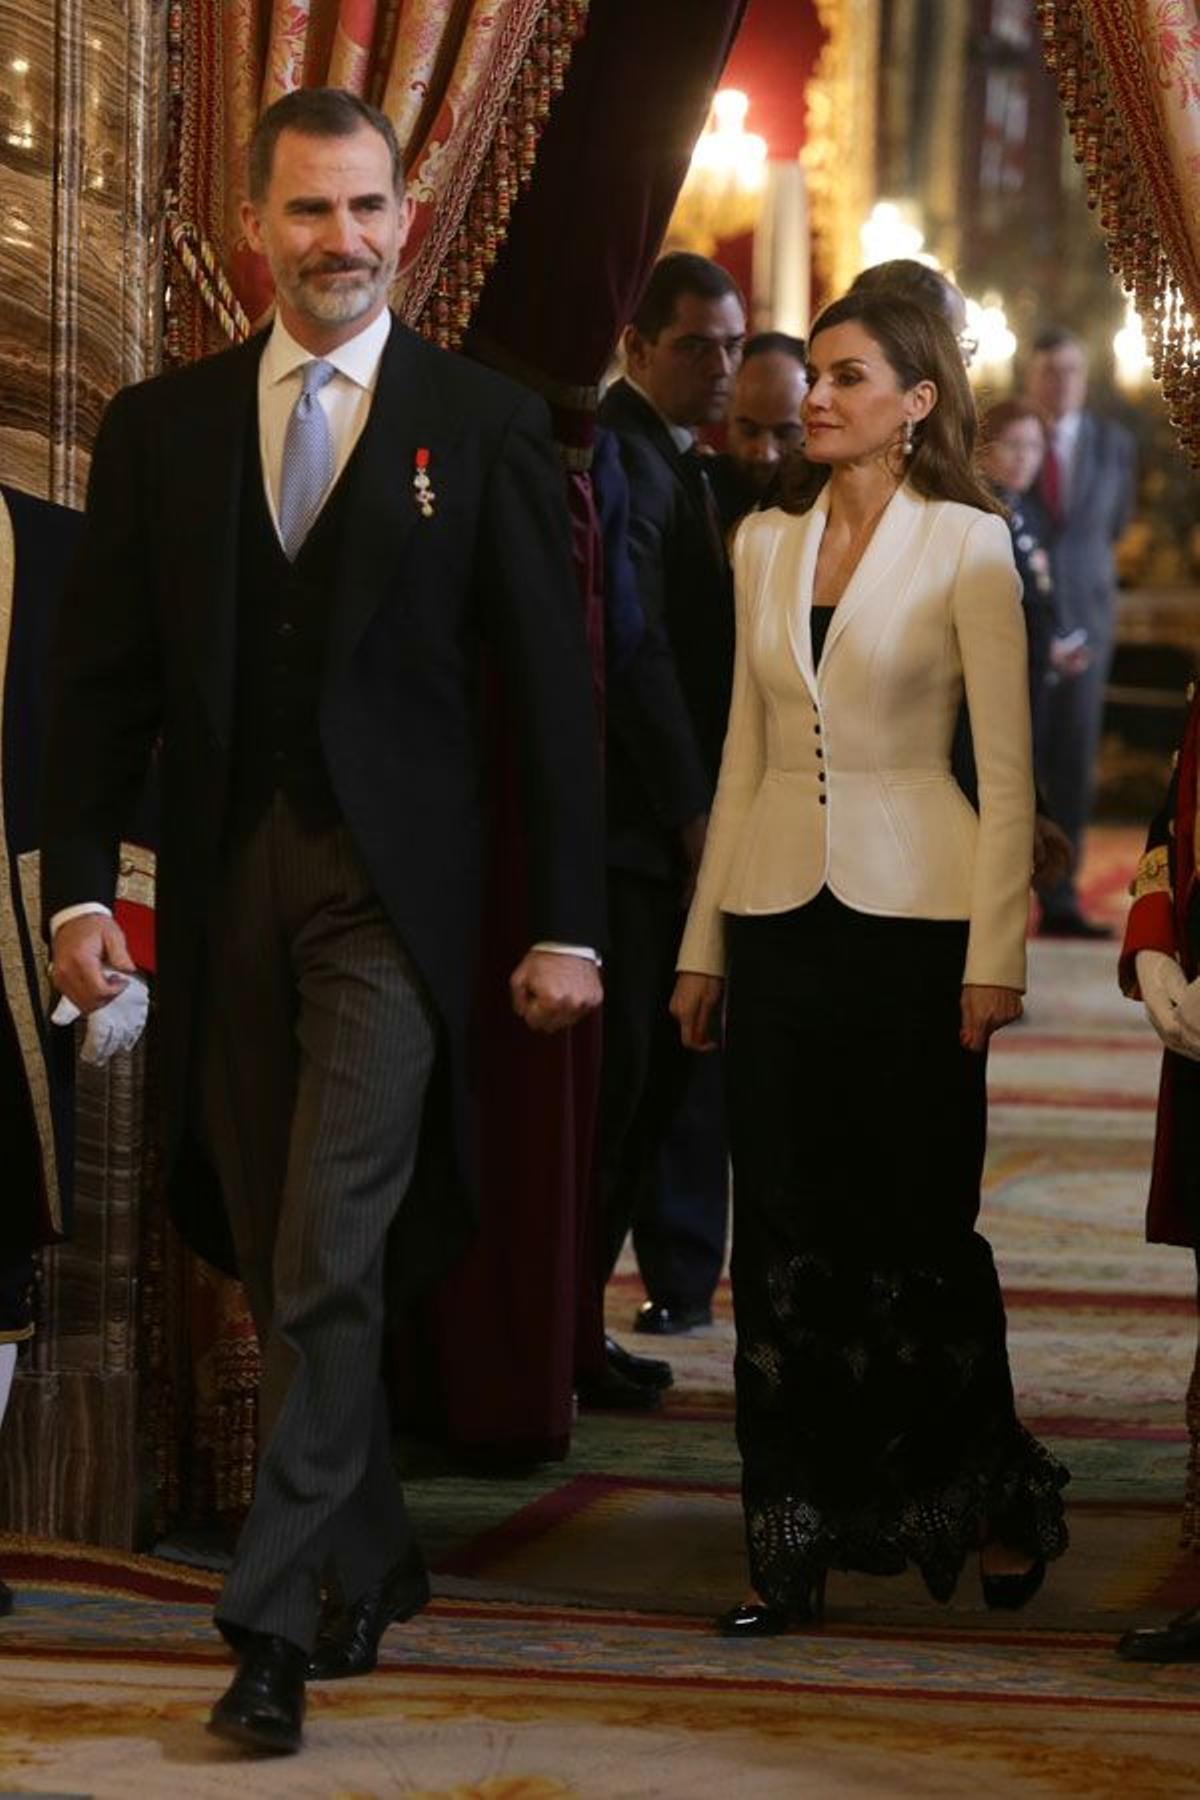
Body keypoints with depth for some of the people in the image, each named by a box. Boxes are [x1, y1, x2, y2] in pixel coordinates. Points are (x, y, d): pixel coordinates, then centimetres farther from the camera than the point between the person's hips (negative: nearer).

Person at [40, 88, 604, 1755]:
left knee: (327, 1264, -11)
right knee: (281, 1268, 10)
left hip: (392, 887, -3)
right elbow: (104, 677, 9)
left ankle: (276, 1618, -8)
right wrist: (80, 885, -2)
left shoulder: (486, 424, 1)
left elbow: (552, 687, 1)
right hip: (226, 892, 4)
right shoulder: (160, 426, 9)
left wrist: (568, 924, -4)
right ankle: (374, 1562, 26)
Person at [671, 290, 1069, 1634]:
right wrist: (703, 942, 11)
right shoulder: (765, 543, 10)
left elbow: (1005, 771, -5)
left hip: (912, 916, -4)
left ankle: (993, 1508, 21)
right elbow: (745, 751, 14)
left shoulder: (966, 544, -4)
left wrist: (994, 957, -11)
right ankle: (792, 1545, 9)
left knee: (919, 1223, 1)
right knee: (785, 1234, 3)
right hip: (778, 908, 4)